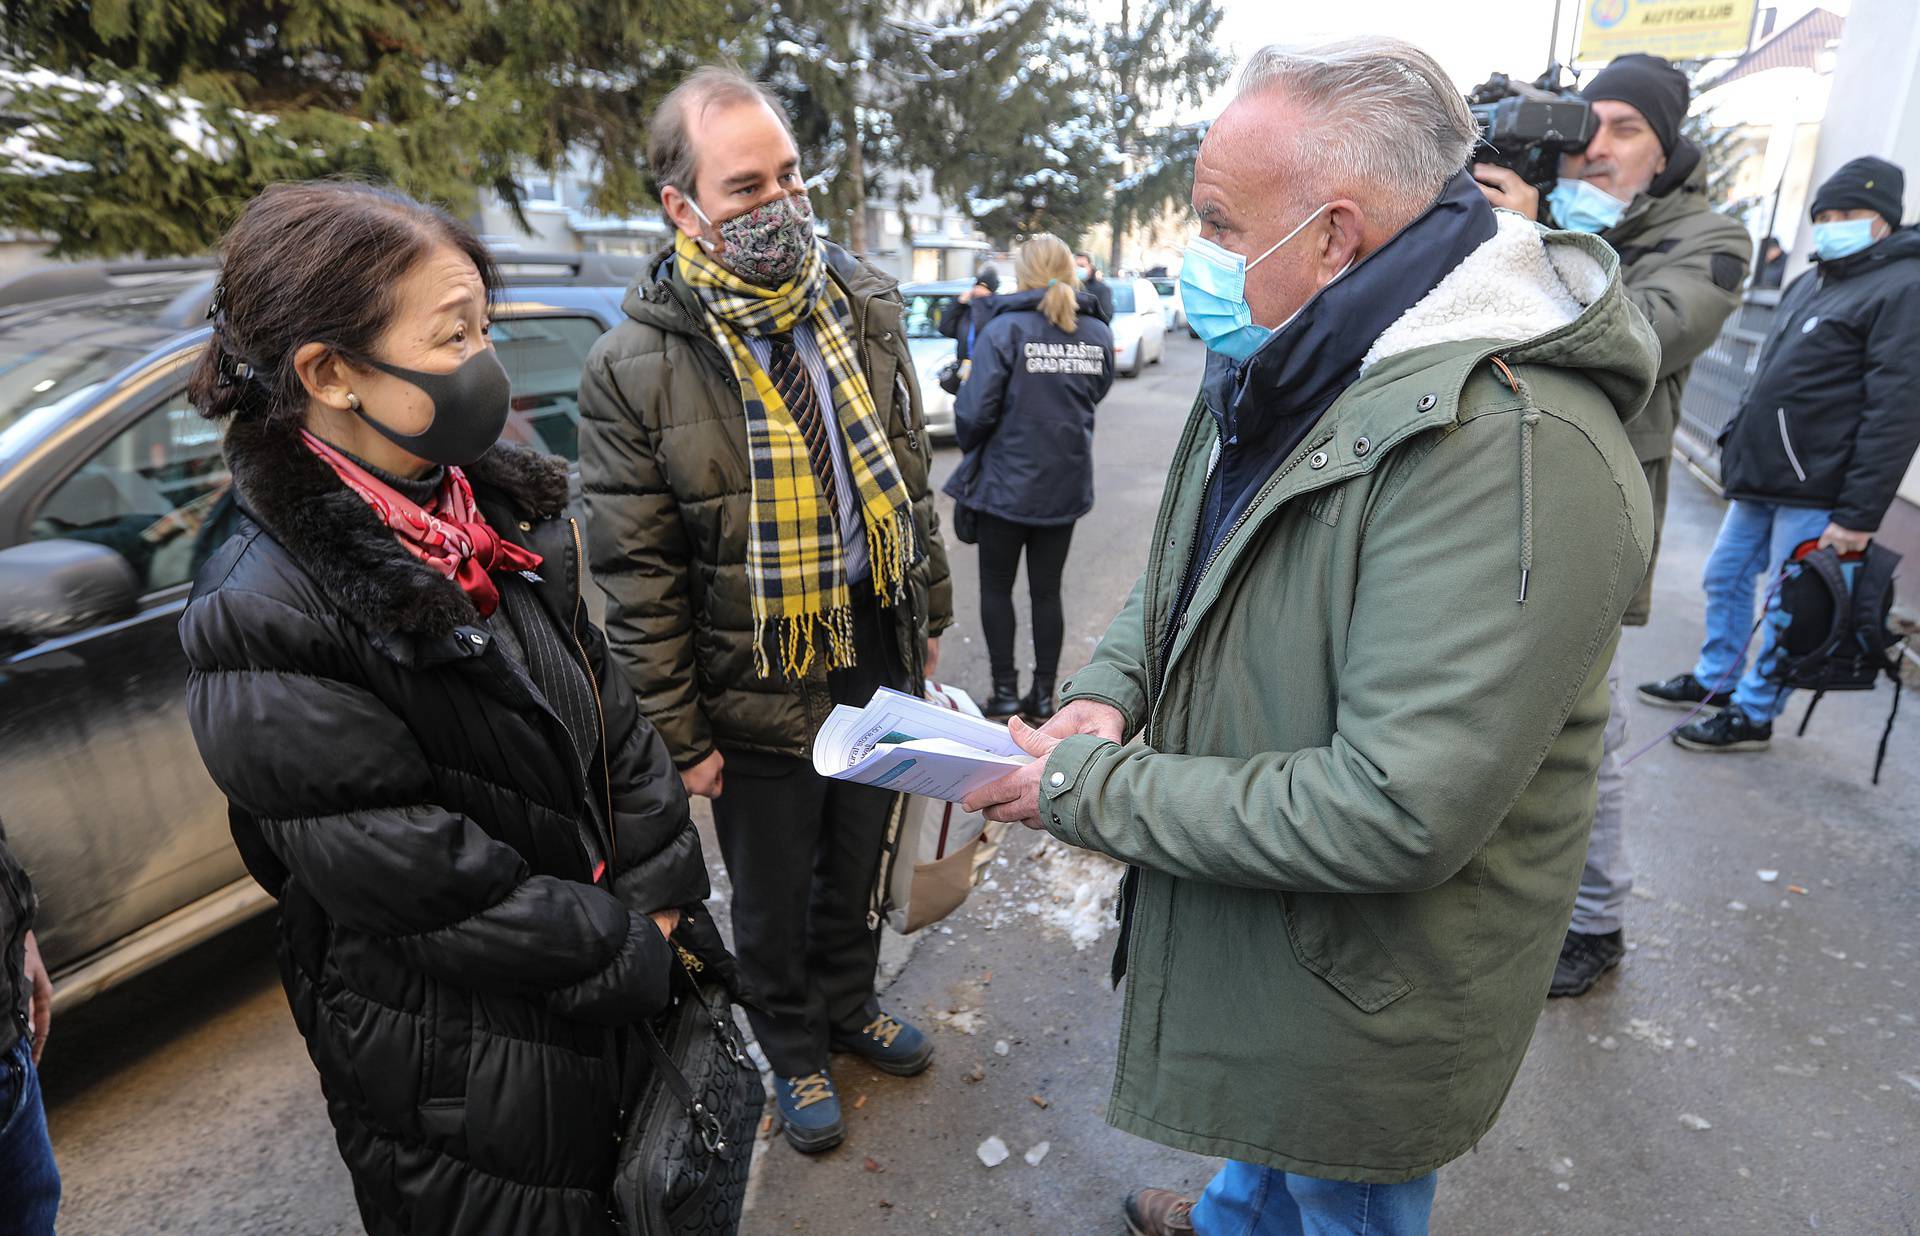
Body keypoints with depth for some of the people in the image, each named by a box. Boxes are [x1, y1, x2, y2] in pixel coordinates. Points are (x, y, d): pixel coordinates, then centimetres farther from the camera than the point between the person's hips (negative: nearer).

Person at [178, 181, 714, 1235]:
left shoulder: (507, 508, -4)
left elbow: (610, 715, 1)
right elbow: (424, 885, -24)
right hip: (465, 1080, -6)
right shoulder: (264, 620, -24)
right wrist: (637, 960, -16)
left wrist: (659, 899, -4)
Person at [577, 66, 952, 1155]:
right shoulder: (636, 365, -16)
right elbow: (638, 576, -12)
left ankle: (849, 1004, 51)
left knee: (857, 866, 24)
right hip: (757, 694, -4)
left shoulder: (863, 306, -1)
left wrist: (930, 616, 12)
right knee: (775, 898, 18)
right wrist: (680, 736, -9)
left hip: (878, 658, 5)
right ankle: (793, 1049, 45)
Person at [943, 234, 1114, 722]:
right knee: (1047, 590, 14)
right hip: (1067, 483, 4)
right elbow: (1095, 395, 11)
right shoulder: (1098, 333, 1)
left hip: (1008, 481, -4)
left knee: (996, 588, 13)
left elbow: (974, 411, -16)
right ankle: (1043, 695, 20)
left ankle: (1005, 690, 16)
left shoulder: (1005, 329, -14)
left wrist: (969, 444, 2)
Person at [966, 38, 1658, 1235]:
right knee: (1267, 1137, 34)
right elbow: (1179, 572, 10)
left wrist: (1091, 789, -26)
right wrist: (1111, 687, -10)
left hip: (1366, 989, -7)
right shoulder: (1285, 373, -2)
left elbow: (1399, 813, -35)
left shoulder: (1515, 443, -32)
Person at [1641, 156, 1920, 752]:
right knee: (1726, 577, 17)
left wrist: (1859, 513, -21)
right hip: (1758, 479, 9)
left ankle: (1752, 714, 11)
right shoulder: (1808, 283, 15)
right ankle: (1714, 680, 32)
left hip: (1816, 494, -9)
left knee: (1788, 609, 0)